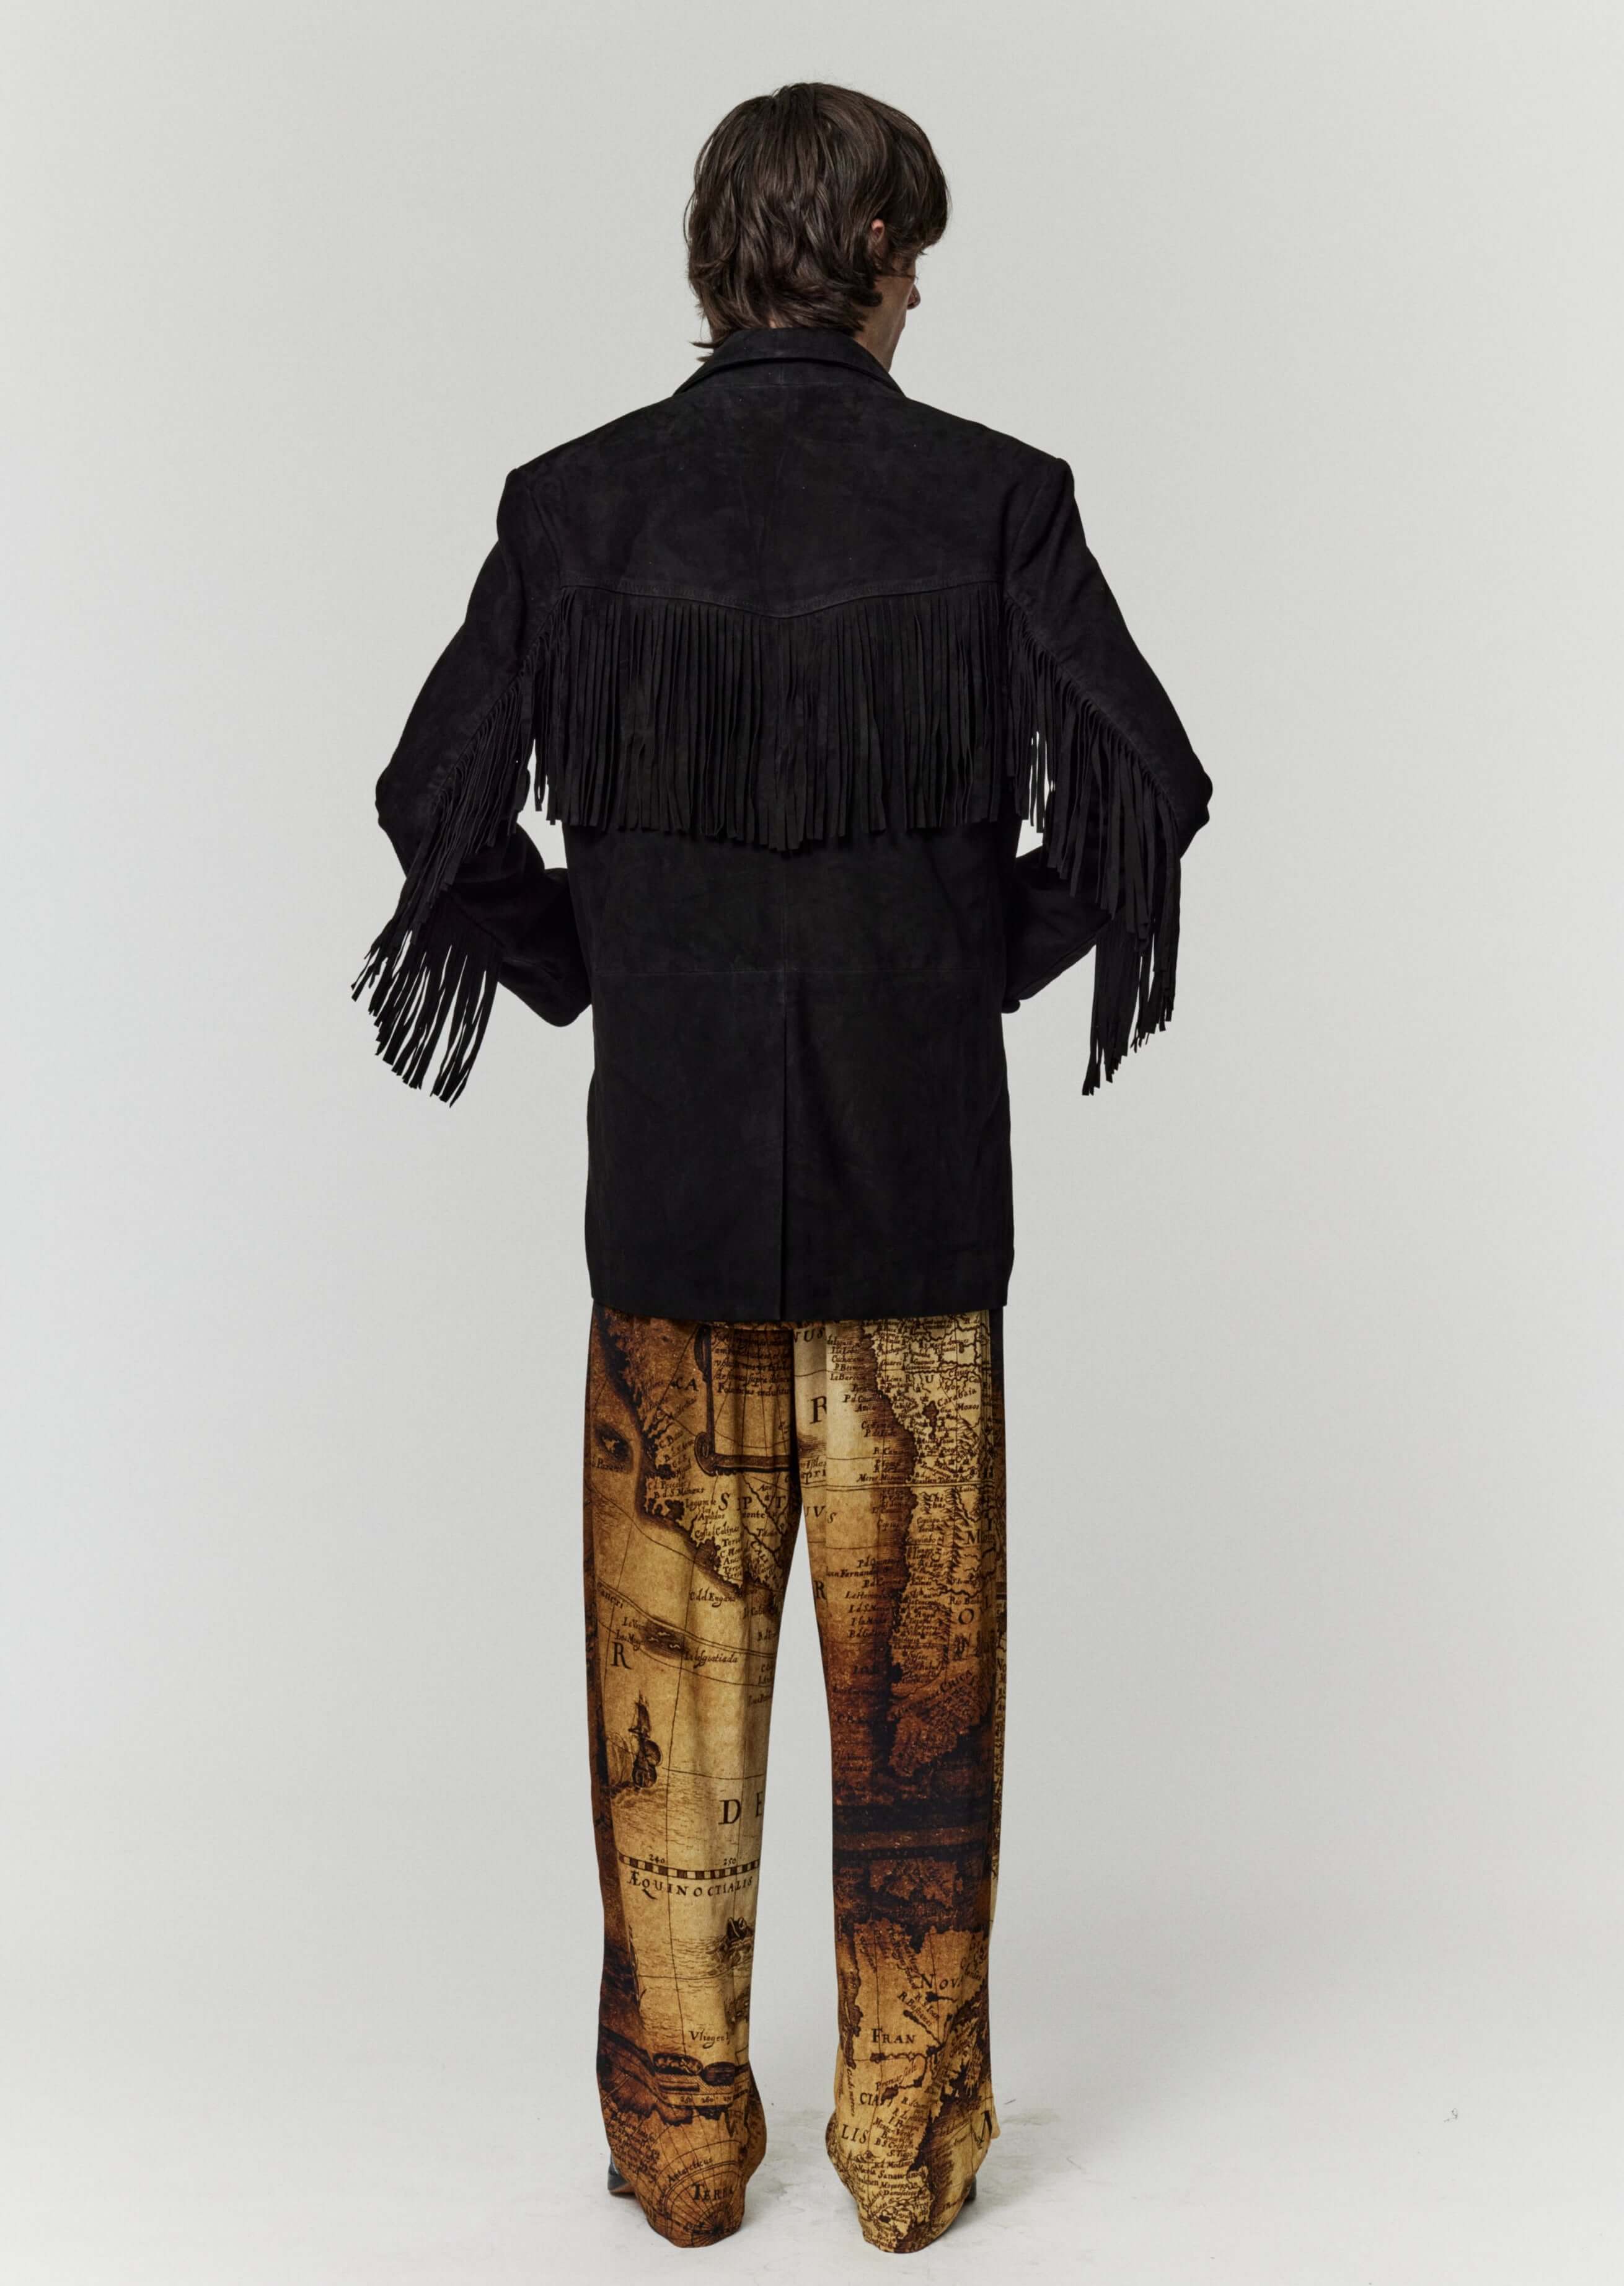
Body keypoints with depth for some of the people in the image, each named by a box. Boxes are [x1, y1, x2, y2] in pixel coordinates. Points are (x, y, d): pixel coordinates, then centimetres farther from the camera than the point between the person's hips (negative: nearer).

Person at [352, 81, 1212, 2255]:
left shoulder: (583, 499, -3)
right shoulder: (992, 495, -5)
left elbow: (441, 798, -6)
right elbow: (1142, 789, -9)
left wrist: (605, 981, 9)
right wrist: (983, 965, 7)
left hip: (672, 1167, 1)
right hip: (918, 1162, 0)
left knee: (674, 1644, 11)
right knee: (919, 1646, 10)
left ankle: (683, 2133, 21)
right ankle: (910, 2133, 19)